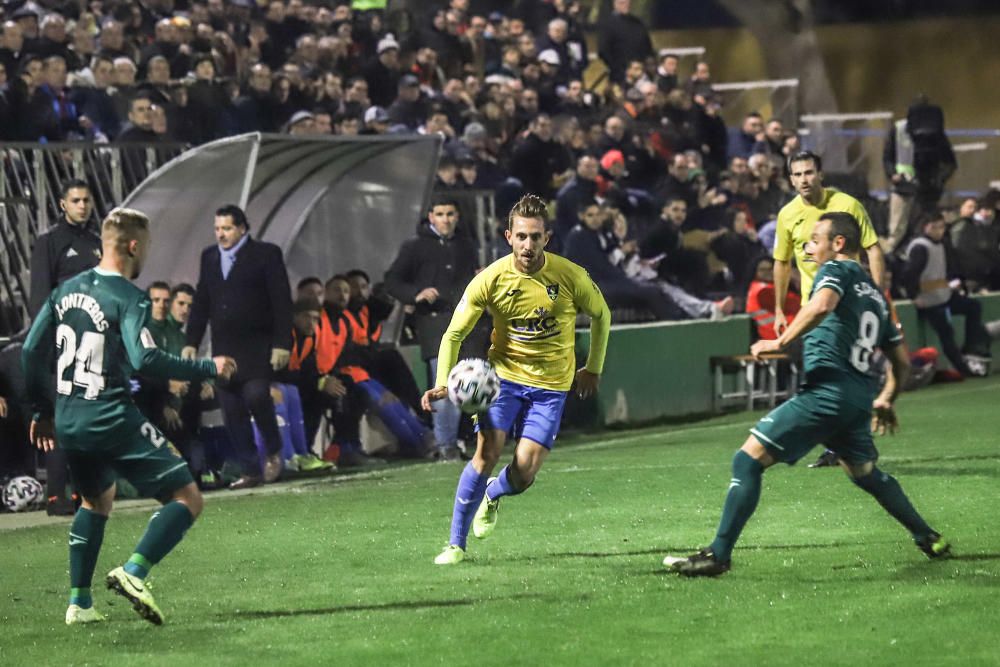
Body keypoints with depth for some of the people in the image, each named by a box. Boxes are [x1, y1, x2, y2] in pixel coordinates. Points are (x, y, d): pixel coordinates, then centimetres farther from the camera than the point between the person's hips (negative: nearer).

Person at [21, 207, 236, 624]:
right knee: (187, 499, -3)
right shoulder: (129, 299, -13)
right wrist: (209, 368, -15)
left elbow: (31, 351, 13)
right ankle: (133, 572, -22)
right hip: (113, 421, -8)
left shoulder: (66, 291, 9)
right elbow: (145, 360, -24)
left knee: (97, 499, 32)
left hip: (68, 422, 8)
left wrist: (42, 411, 24)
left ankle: (79, 602, 27)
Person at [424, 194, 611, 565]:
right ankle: (456, 544, -4)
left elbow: (601, 314, 7)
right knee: (487, 453, -18)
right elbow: (454, 334, -5)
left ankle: (492, 495, 28)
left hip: (550, 384, 0)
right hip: (505, 372, 0)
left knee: (524, 471, -10)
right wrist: (442, 384, -19)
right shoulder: (490, 280, -13)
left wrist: (593, 368, 12)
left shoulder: (571, 277, -14)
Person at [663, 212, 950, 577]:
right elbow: (901, 361, 28)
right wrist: (885, 400, 40)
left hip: (826, 389, -9)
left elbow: (822, 304, -23)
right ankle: (929, 539, 36)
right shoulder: (874, 294, 25)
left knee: (748, 459, -8)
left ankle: (718, 554, -15)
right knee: (864, 472, 32)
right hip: (860, 395, 9)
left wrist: (781, 342, -20)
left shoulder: (836, 270, 2)